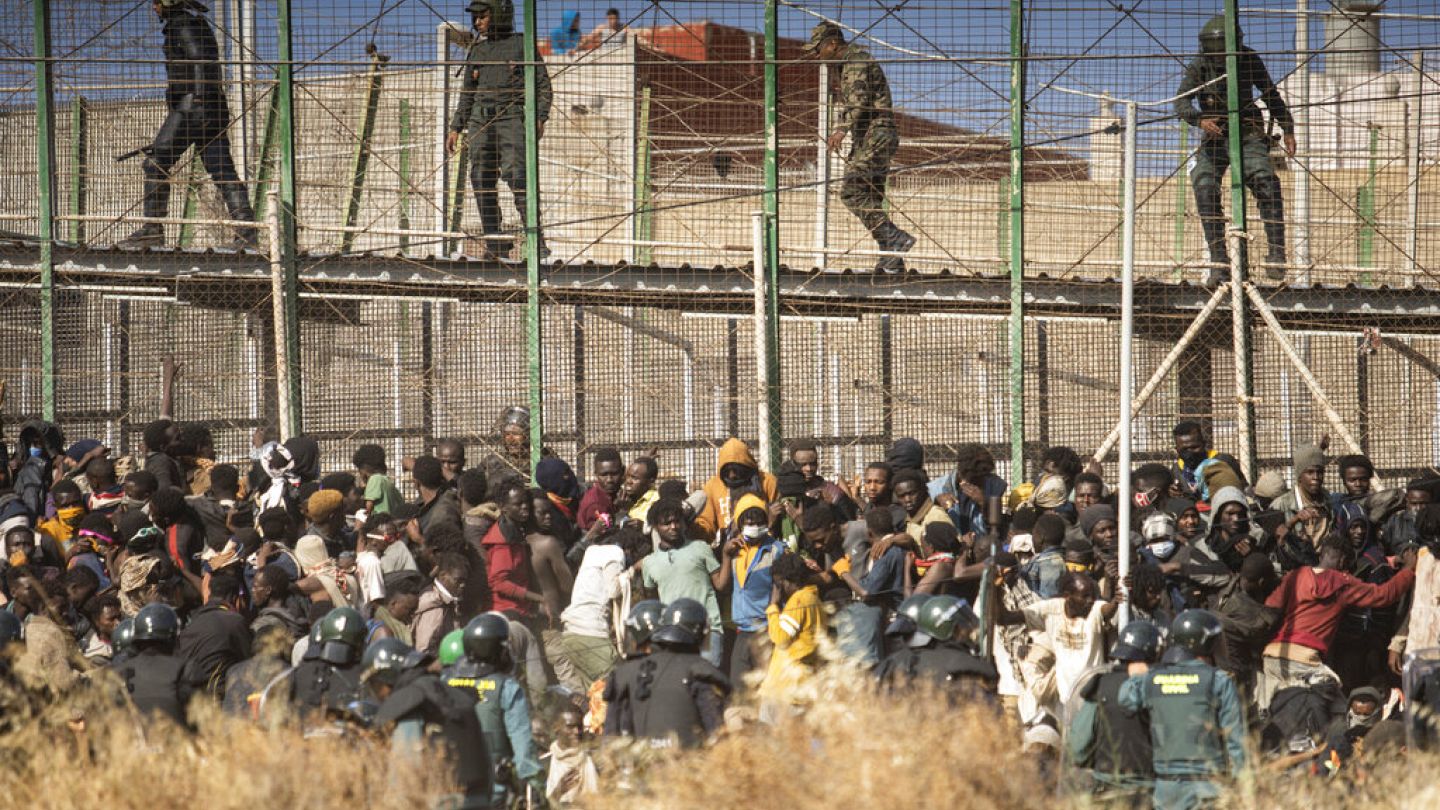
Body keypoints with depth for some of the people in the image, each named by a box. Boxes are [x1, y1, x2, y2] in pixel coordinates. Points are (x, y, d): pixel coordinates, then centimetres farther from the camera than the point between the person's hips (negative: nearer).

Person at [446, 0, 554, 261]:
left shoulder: (520, 46, 4)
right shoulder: (476, 51, 19)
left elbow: (542, 83, 2)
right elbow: (467, 93, 24)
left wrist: (540, 117, -10)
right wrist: (456, 127, 17)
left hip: (512, 118, -6)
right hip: (480, 120, 6)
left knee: (516, 176, -19)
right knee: (481, 181, -1)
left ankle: (536, 242, -19)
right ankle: (495, 246, 4)